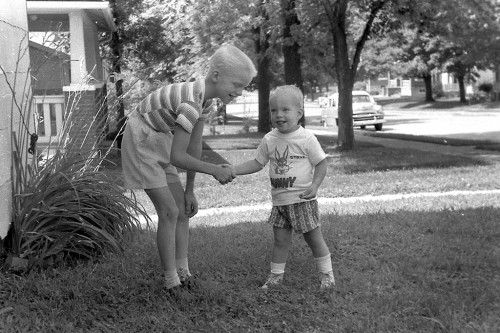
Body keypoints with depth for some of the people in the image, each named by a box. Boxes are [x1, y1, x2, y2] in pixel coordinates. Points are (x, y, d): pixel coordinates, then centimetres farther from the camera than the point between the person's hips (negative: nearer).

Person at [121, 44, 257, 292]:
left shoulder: (206, 99, -3)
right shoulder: (191, 103, -32)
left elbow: (194, 147, 2)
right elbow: (177, 156, -29)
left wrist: (189, 190, 5)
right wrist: (213, 170, -22)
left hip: (160, 145, 9)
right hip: (141, 144, -9)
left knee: (183, 210, 7)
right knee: (169, 212, -10)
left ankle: (183, 274, 14)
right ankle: (172, 281, 1)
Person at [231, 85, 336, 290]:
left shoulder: (307, 138, -11)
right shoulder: (269, 140, 2)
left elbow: (321, 164, -6)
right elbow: (257, 163, 10)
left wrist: (314, 185, -20)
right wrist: (233, 170, -2)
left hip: (302, 200, -4)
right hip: (279, 201, 4)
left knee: (314, 238, 6)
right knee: (280, 240, 10)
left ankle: (326, 273, 22)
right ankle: (276, 274, 23)